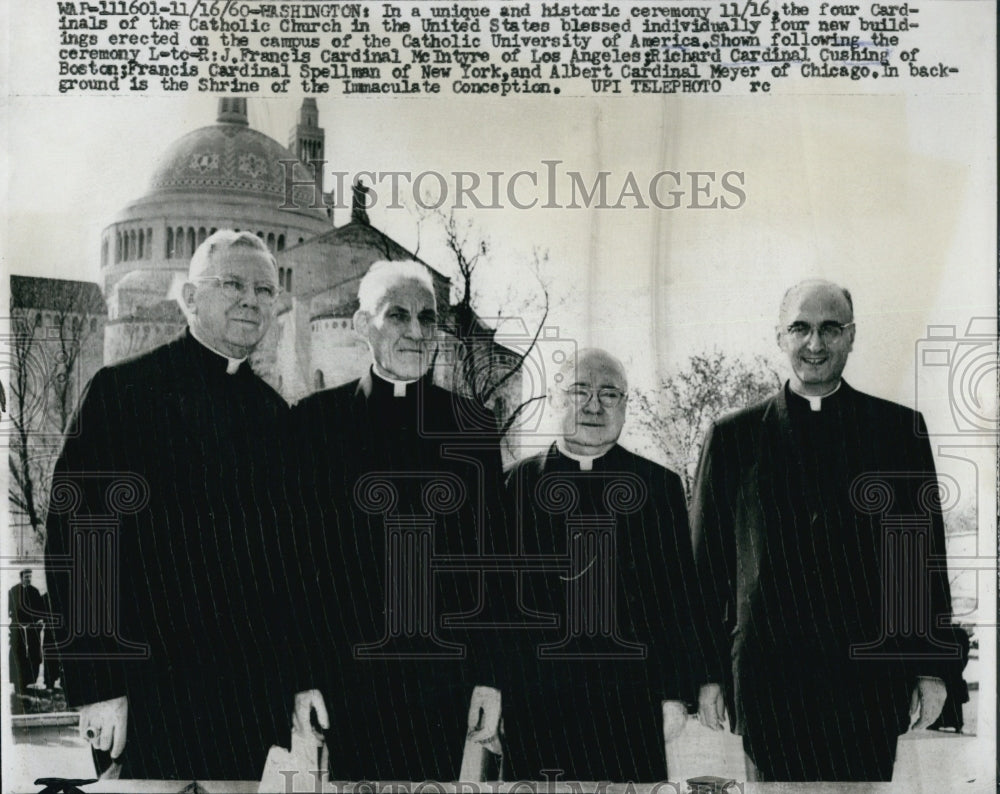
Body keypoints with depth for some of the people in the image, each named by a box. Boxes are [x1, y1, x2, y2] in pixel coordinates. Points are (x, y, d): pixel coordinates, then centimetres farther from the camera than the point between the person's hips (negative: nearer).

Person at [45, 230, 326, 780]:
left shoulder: (272, 411, 12)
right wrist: (96, 685, -14)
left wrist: (303, 672, 10)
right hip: (156, 687, -5)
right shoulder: (122, 390, -5)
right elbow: (75, 536, -9)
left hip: (255, 691, 5)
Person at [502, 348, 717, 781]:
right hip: (534, 705, 0)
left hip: (629, 707, 0)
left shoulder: (659, 486, 6)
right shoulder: (516, 484, 5)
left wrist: (676, 693, -1)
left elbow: (680, 599, 4)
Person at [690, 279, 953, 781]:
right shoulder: (733, 437, 5)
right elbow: (707, 563, 7)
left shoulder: (900, 429, 7)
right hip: (767, 678, 0)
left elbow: (925, 551, 8)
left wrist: (930, 666, 5)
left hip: (870, 673, 1)